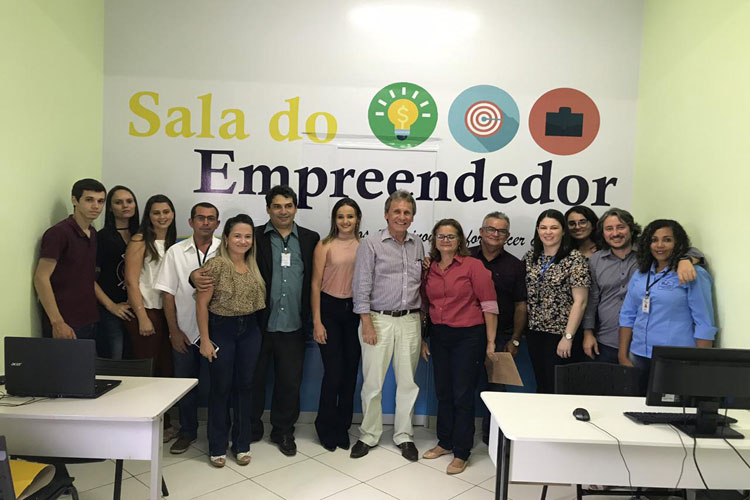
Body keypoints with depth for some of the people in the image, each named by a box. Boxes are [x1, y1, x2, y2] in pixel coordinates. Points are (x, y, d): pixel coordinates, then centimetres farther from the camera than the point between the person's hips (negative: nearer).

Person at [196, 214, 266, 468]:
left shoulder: (253, 266, 5)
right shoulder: (216, 265, -11)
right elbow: (202, 304, -10)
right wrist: (205, 340, -11)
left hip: (249, 330, 5)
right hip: (221, 329, -4)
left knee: (245, 386, 10)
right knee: (221, 388, 5)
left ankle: (242, 444, 25)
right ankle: (217, 447, 22)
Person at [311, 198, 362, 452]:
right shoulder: (325, 245, -3)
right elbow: (315, 284, -4)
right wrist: (317, 321, -7)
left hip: (355, 311, 3)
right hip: (330, 309, -3)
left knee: (350, 371, 9)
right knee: (333, 371, -2)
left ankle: (342, 427, 26)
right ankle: (326, 428, 19)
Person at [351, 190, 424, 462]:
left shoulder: (418, 246, 10)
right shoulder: (371, 244, -4)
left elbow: (420, 285, 15)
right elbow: (361, 287, -6)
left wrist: (421, 320, 10)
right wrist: (367, 324, -11)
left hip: (410, 321, 4)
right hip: (379, 319, -4)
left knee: (408, 382, 10)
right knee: (372, 383, 3)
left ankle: (404, 436, 25)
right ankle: (368, 435, 20)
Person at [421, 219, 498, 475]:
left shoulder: (473, 266, -9)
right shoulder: (428, 269, 6)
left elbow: (489, 305, -9)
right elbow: (423, 305, 13)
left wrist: (491, 342, -11)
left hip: (468, 336, -5)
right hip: (438, 336, 5)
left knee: (462, 395, 2)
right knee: (443, 392, 15)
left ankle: (461, 453, 16)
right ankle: (445, 442, 33)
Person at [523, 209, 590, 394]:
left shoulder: (574, 259, -9)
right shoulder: (530, 257, 6)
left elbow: (579, 302, -12)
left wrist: (568, 337, -15)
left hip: (560, 332, -5)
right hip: (534, 331, 5)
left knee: (555, 386, 1)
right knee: (540, 383, 14)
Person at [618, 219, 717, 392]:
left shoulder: (693, 275, -7)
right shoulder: (640, 274, 8)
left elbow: (705, 324, -9)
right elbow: (627, 316, 9)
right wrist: (623, 357, 5)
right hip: (638, 357, 5)